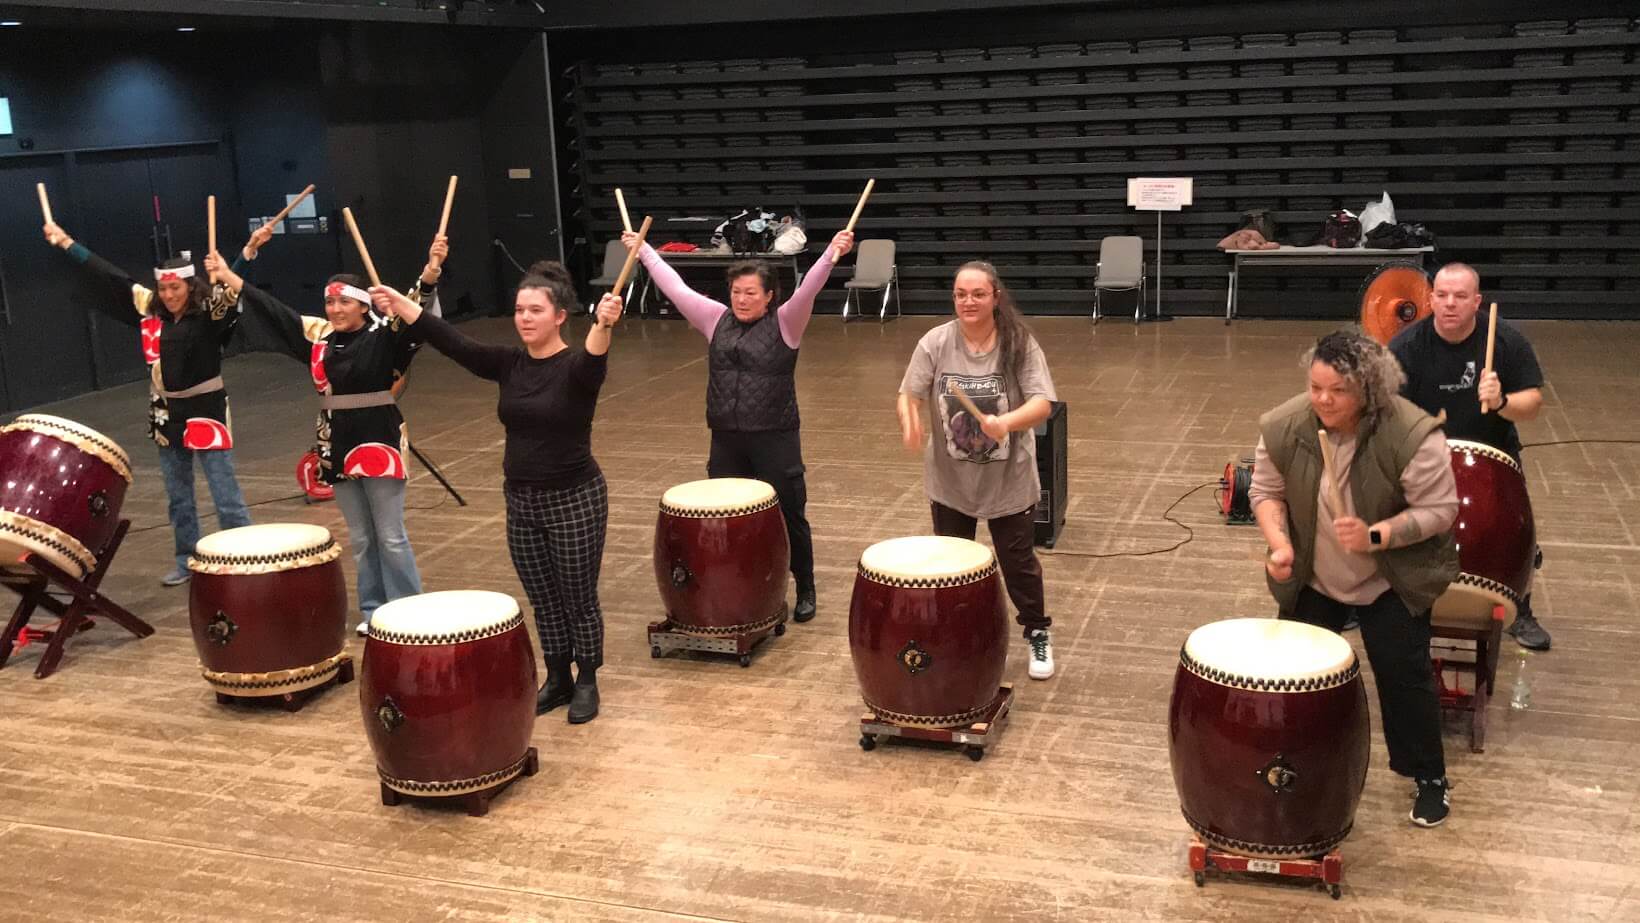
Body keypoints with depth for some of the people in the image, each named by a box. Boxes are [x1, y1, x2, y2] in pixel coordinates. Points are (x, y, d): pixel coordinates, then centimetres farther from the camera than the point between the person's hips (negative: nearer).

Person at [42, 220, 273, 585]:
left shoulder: (210, 312, -12)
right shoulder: (149, 311, 2)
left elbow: (233, 289, -29)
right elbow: (110, 276, 8)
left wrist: (249, 251, -46)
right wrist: (66, 243, 14)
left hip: (206, 411, -6)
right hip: (167, 415, 6)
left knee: (225, 494, -2)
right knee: (178, 497, 16)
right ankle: (186, 561, 29)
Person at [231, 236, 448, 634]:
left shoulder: (384, 334, -10)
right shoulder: (317, 335, 5)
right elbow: (273, 309, 14)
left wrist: (430, 274, -44)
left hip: (379, 445, -6)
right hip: (337, 448, 6)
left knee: (391, 536, 2)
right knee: (360, 538, 15)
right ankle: (373, 609, 25)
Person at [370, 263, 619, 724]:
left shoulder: (576, 367, -15)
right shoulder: (509, 364, 1)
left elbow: (594, 358, -38)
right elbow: (455, 344, -8)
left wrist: (603, 327, -60)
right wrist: (401, 307, -19)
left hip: (575, 499, -5)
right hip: (520, 500, 6)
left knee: (579, 599, 8)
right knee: (543, 601, 16)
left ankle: (587, 683, 24)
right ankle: (557, 678, 32)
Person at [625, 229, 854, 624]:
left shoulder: (784, 323, -4)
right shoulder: (717, 320, 8)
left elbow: (807, 291, -19)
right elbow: (676, 288, 11)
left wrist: (832, 254, -33)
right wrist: (644, 251, 12)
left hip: (775, 440, -4)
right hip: (726, 441, 4)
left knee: (788, 517, 5)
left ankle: (805, 591, 19)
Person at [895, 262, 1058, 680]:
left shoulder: (1020, 344, -13)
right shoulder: (935, 343, -9)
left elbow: (1042, 403, -20)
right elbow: (910, 393, -12)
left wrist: (1006, 422, -40)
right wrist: (909, 419, -36)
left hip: (1009, 481, -2)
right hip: (950, 480, 2)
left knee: (1018, 561, 11)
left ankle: (1038, 635, 33)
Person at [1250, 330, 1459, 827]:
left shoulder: (1412, 436, -29)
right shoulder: (1284, 427, -18)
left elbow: (1438, 510, -21)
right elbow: (1266, 491, -6)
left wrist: (1375, 536, -34)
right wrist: (1279, 543, -22)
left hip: (1392, 583, -3)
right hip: (1311, 580, 3)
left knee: (1404, 674, 2)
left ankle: (1430, 777, 21)